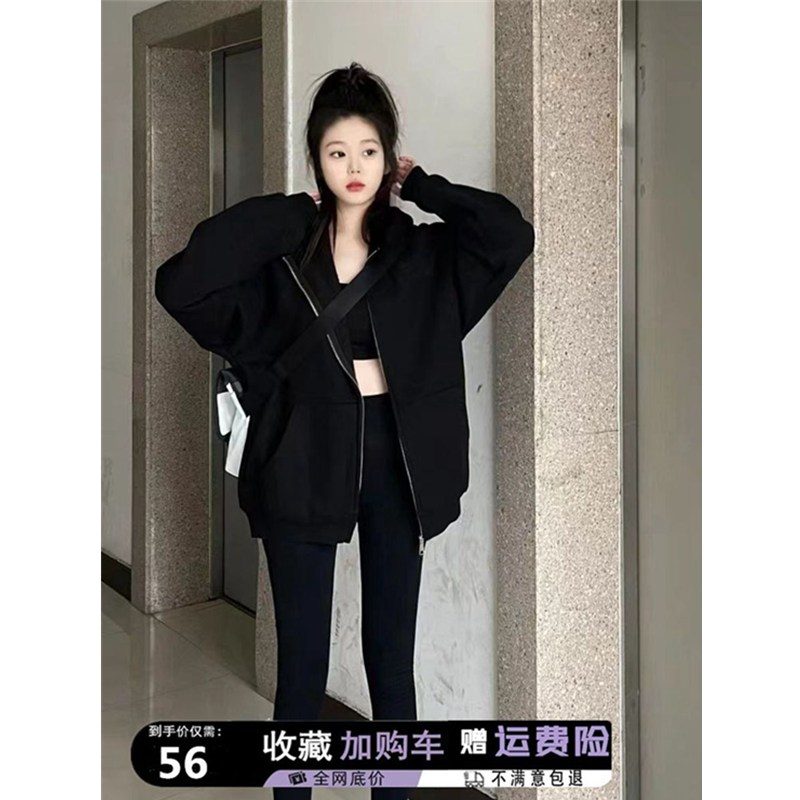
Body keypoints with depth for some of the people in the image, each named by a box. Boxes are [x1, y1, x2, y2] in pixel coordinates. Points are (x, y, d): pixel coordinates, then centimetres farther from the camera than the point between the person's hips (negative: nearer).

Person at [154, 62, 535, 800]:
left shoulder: (421, 253, 3)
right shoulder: (281, 255, -1)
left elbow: (514, 235, -10)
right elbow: (179, 285, -15)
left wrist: (421, 185, -3)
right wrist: (282, 211, -10)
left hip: (395, 461, 2)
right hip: (305, 463, -1)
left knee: (392, 660, 13)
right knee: (302, 664, 9)